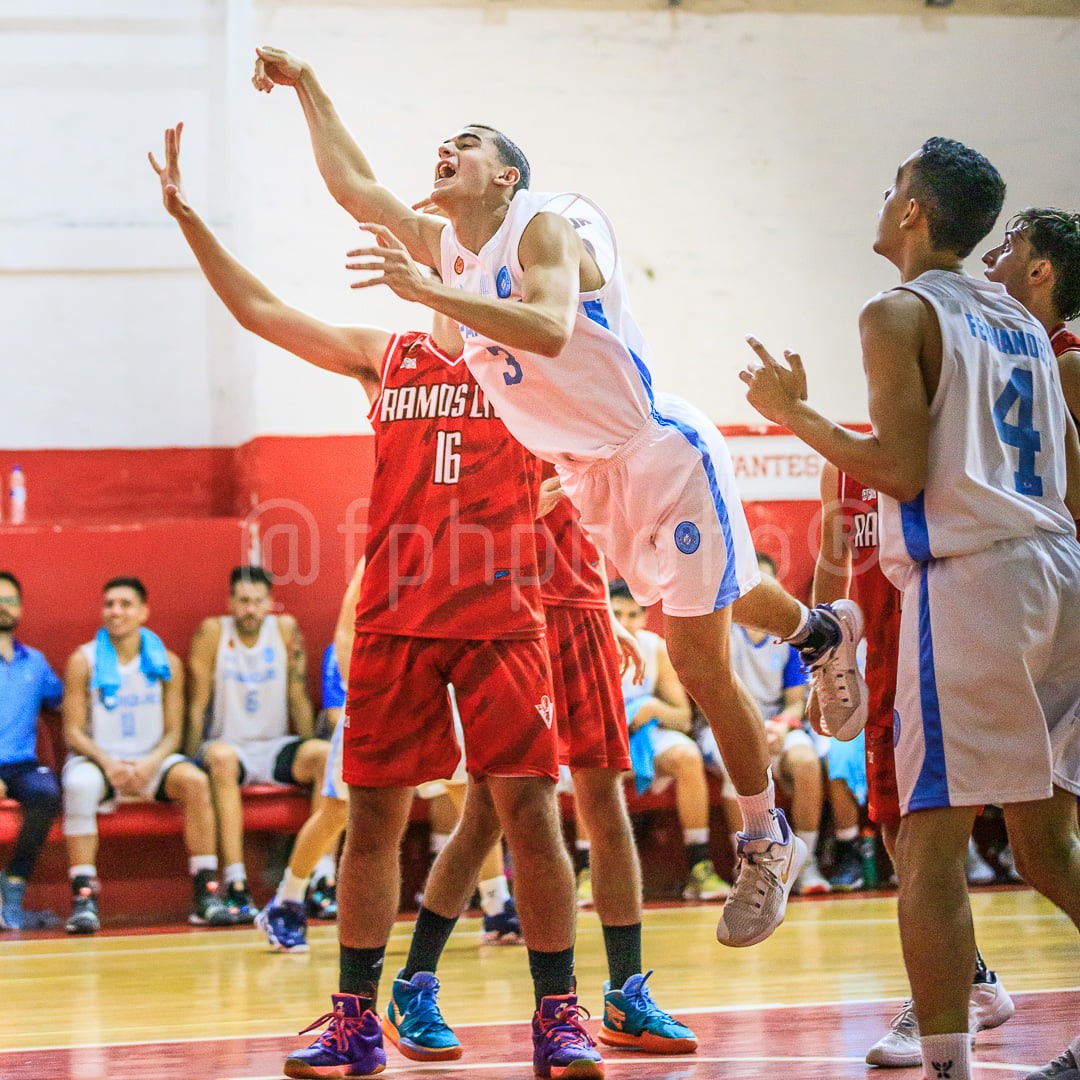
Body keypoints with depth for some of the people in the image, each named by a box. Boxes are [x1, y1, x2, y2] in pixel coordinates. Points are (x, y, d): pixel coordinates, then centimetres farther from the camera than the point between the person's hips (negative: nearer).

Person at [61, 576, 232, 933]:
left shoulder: (167, 663, 2)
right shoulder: (84, 661, -3)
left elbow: (173, 733, 2)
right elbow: (73, 732, -4)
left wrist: (151, 764, -18)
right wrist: (108, 763, -21)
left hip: (150, 760, 2)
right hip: (96, 758, -2)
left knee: (195, 781, -28)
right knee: (79, 786, -37)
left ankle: (206, 892, -23)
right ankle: (83, 897, -34)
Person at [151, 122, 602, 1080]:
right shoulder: (384, 357, 15)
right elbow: (256, 309, 17)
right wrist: (183, 211, 13)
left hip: (500, 615, -3)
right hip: (393, 621, 3)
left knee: (530, 808, -6)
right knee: (373, 814, 4)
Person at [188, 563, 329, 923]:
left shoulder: (286, 629, 1)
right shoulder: (212, 632, -6)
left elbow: (299, 700, 6)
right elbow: (198, 705, -4)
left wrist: (308, 760, 1)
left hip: (274, 748, 3)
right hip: (227, 743, -3)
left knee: (328, 754, -26)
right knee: (222, 758, -38)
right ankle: (236, 887, -43)